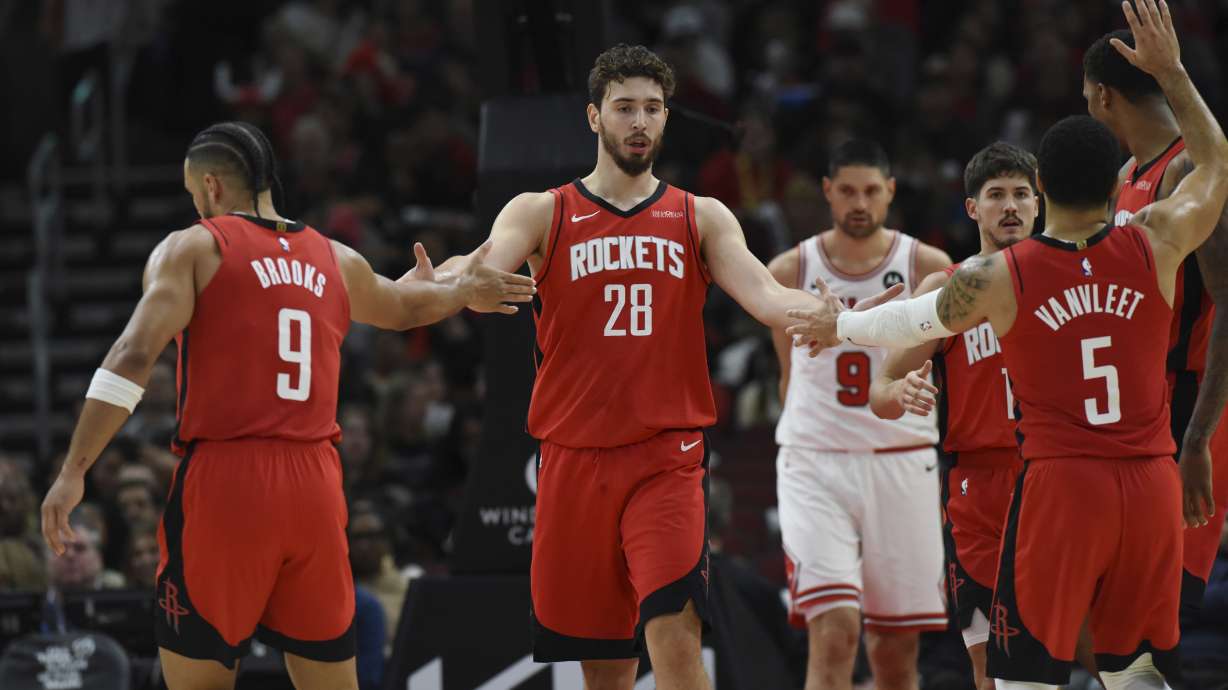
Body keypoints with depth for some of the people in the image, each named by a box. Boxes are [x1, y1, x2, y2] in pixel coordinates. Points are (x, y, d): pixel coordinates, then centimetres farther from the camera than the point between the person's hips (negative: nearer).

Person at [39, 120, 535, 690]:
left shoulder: (193, 248, 1)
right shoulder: (338, 262, 15)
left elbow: (133, 358, -11)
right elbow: (404, 307, 37)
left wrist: (73, 472, -13)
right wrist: (460, 290, 59)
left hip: (222, 478, -4)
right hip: (315, 485, 4)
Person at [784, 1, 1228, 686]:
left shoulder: (996, 276, -3)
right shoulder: (1156, 244, 0)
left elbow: (913, 323, 17)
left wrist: (839, 327, 36)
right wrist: (1170, 69, 26)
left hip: (1059, 483, -3)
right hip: (1151, 485, 3)